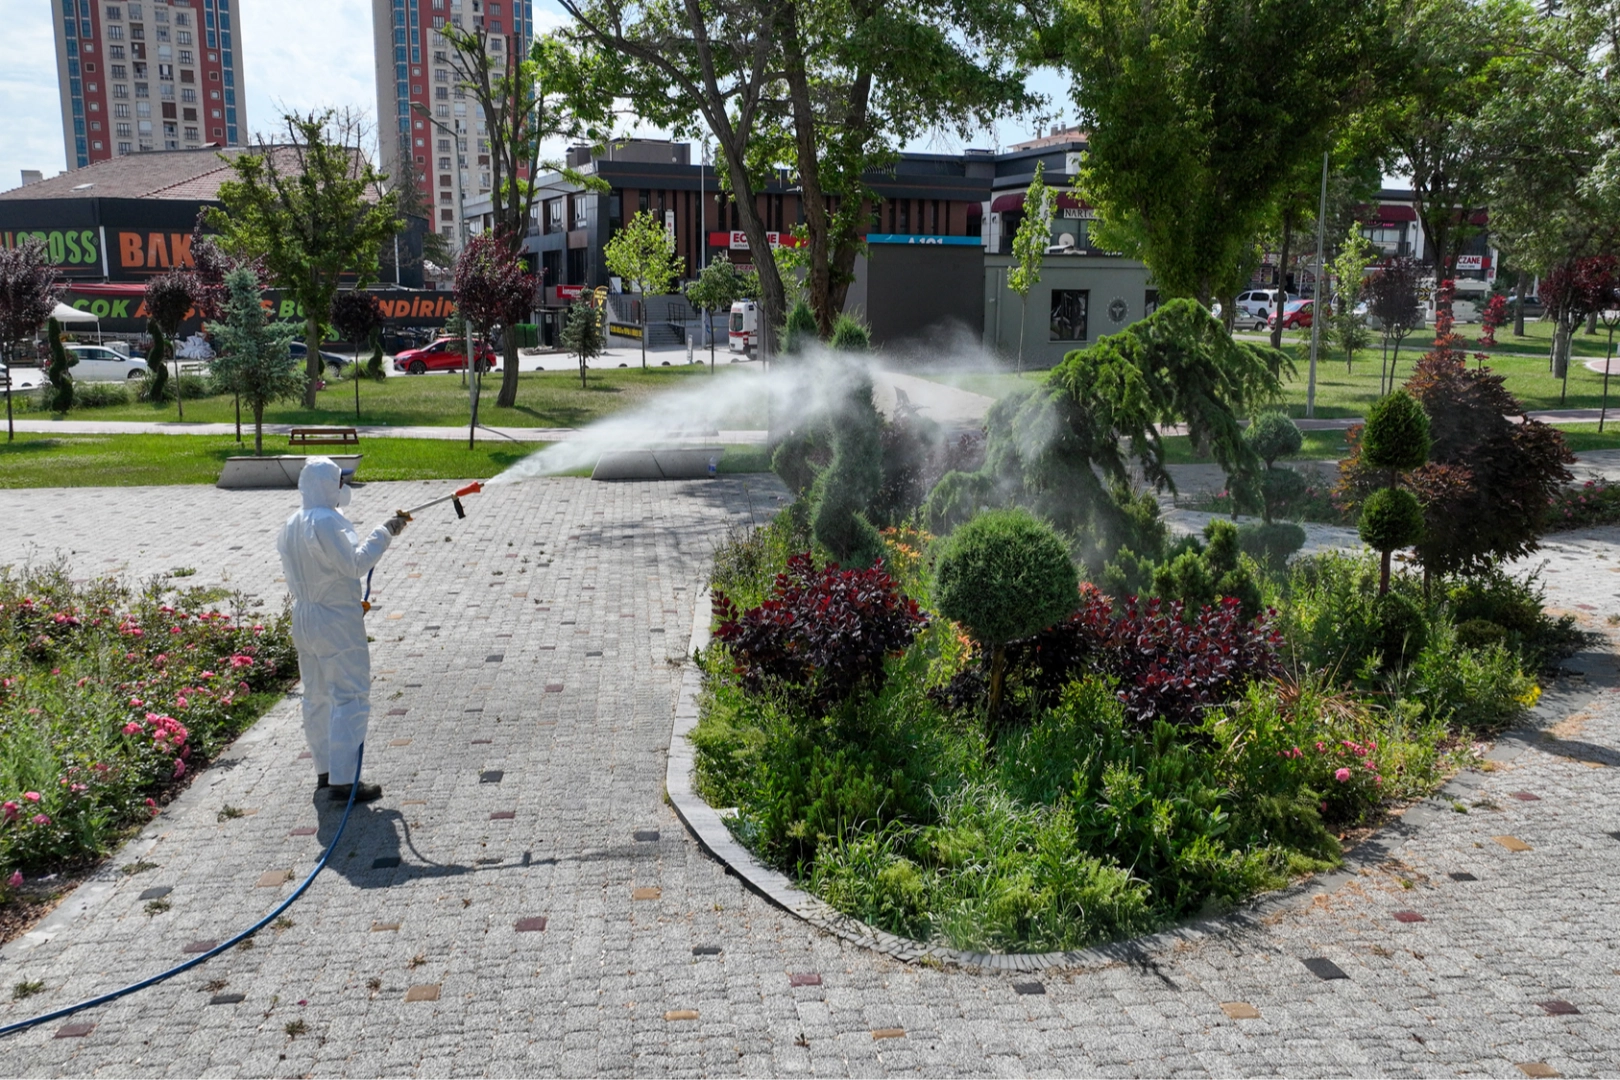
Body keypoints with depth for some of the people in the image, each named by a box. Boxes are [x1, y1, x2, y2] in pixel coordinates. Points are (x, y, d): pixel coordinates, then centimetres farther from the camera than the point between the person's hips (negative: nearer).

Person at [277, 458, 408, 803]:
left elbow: (296, 576, 15)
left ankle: (325, 770, 26)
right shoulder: (327, 521, -20)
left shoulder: (292, 525, 10)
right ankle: (343, 781, -6)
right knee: (350, 697, -5)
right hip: (336, 622, -10)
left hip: (303, 617, 10)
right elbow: (355, 564, -21)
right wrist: (384, 533, -15)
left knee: (316, 696, 16)